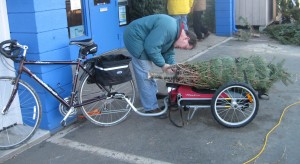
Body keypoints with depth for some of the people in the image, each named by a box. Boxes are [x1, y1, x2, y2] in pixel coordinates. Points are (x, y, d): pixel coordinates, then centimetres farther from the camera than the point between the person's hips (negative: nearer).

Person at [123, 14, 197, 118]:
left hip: (144, 40, 11)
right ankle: (151, 108, -2)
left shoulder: (174, 32, 8)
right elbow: (151, 47, -28)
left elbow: (168, 53, 11)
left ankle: (153, 93, 40)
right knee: (145, 74, -8)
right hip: (135, 38, -11)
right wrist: (163, 64, -19)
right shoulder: (169, 28, -26)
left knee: (148, 69, 23)